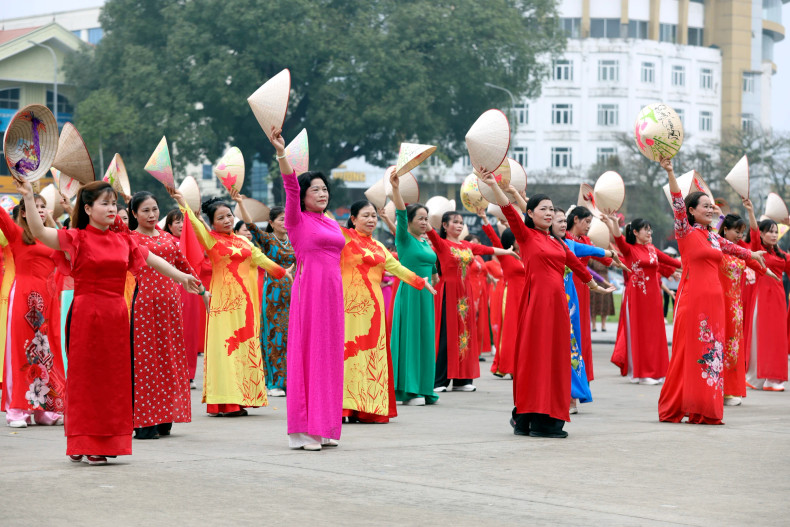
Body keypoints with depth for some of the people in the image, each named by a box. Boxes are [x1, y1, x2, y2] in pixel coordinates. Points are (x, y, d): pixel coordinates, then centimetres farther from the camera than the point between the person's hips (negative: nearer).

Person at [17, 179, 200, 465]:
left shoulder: (123, 240, 10)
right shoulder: (76, 238, -5)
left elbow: (152, 260, 18)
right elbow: (39, 232, -17)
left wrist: (182, 277, 15)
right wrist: (28, 198, -26)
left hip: (116, 315, 5)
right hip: (85, 312, -5)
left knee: (113, 378, 7)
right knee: (85, 377, 0)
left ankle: (105, 443, 15)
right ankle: (82, 445, 5)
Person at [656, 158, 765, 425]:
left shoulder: (713, 236, 16)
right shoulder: (685, 232, -3)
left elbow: (731, 248, 35)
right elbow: (678, 202, -16)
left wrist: (752, 255, 49)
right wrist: (670, 173, -28)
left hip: (714, 299, 7)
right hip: (692, 298, -7)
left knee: (712, 351, 5)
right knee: (690, 351, -5)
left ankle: (707, 409, 8)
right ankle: (676, 408, 1)